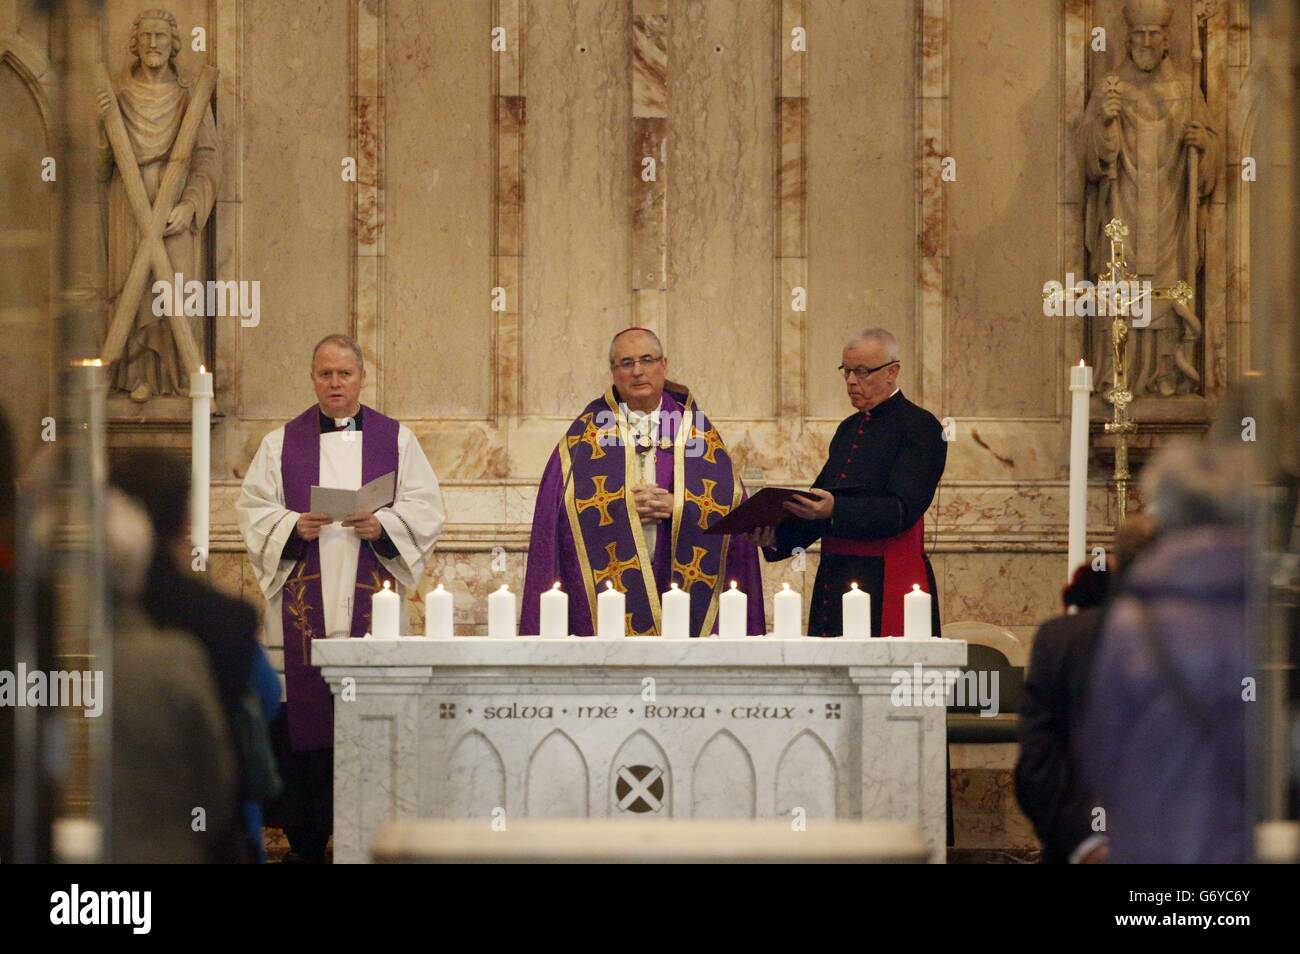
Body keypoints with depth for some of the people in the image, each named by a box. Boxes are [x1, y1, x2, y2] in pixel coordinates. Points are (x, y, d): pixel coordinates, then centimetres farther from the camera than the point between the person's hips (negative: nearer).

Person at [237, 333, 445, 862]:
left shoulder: (397, 440, 10)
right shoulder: (281, 444, 11)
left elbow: (425, 511, 5)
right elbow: (254, 511, 6)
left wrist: (383, 526, -13)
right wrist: (294, 527, -13)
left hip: (373, 607, 0)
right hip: (302, 613, 0)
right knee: (303, 718, -4)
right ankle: (305, 841, 2)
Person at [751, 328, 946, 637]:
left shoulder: (921, 428, -6)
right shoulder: (849, 429, 17)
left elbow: (903, 509, -18)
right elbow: (819, 506, 16)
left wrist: (836, 510, -31)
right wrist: (777, 536, -3)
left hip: (888, 586, -7)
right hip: (833, 582, 7)